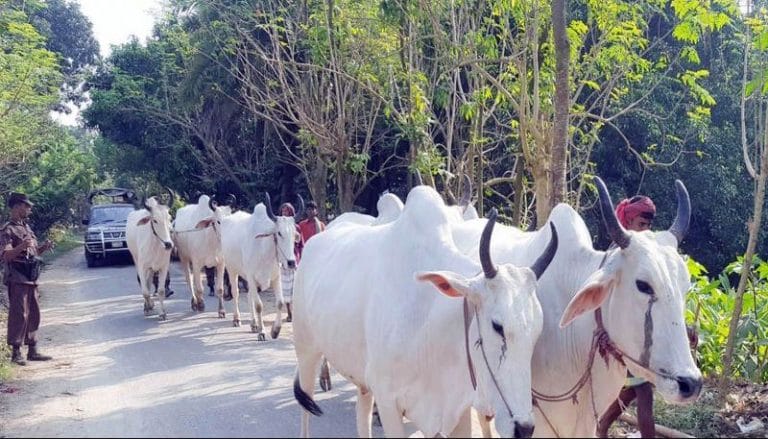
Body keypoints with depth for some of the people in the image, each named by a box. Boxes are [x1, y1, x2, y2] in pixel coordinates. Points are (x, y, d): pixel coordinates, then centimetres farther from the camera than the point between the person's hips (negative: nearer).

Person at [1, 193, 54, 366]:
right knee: (18, 315, -7)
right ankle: (16, 353, -1)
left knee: (33, 314, 10)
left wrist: (43, 247, 4)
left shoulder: (27, 228, 16)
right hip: (17, 279, -8)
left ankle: (32, 351, 17)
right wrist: (21, 246, -32)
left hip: (31, 278, 8)